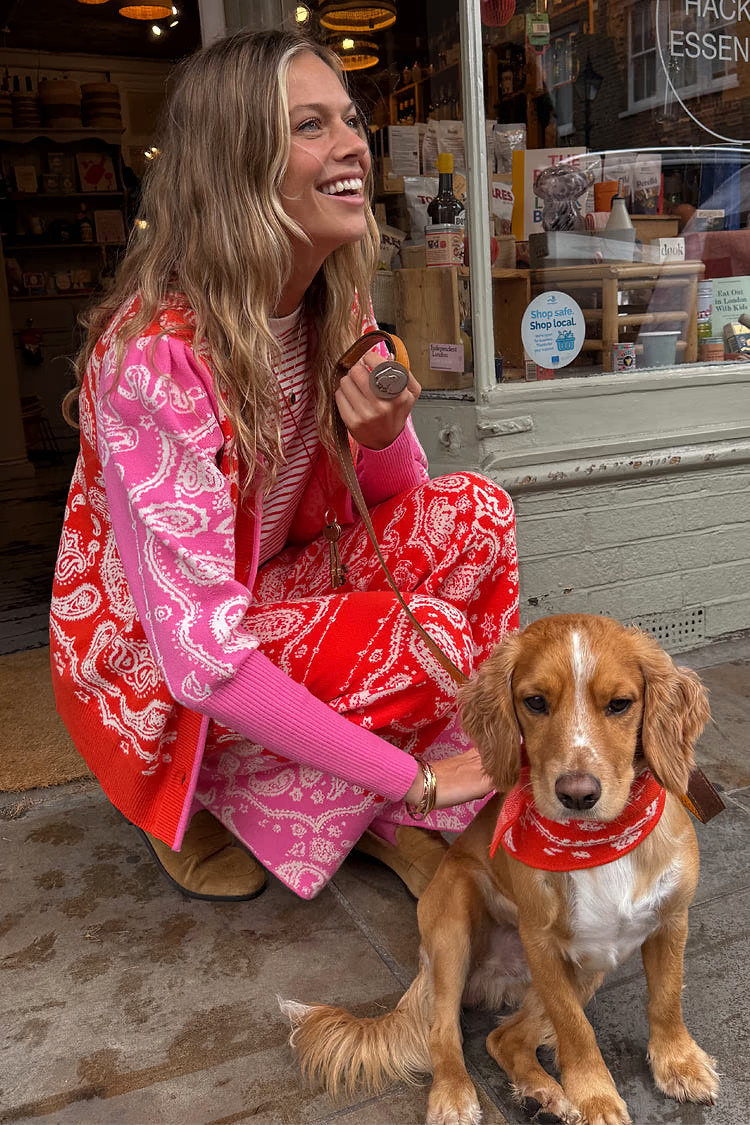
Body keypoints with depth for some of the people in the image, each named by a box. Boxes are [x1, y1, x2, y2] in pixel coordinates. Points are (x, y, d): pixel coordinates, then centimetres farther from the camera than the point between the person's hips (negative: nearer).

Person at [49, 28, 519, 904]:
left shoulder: (338, 305, -5)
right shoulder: (156, 354, -29)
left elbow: (393, 499, 2)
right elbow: (202, 657, -32)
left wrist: (386, 436, -24)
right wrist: (414, 776, -26)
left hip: (276, 586, 7)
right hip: (149, 657, -7)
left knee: (475, 512, -11)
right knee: (431, 643, -25)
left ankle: (384, 816, -3)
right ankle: (185, 791, 1)